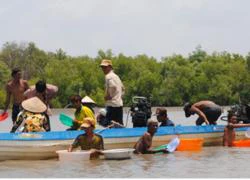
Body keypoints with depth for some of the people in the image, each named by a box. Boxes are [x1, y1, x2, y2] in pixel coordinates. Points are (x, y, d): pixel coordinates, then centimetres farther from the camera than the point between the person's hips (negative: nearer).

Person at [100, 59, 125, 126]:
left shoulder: (109, 76, -9)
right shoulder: (115, 76, 20)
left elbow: (113, 87, -24)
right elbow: (123, 88, 28)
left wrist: (109, 96, -11)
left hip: (112, 104, -10)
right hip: (119, 103, 10)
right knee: (119, 124, 10)